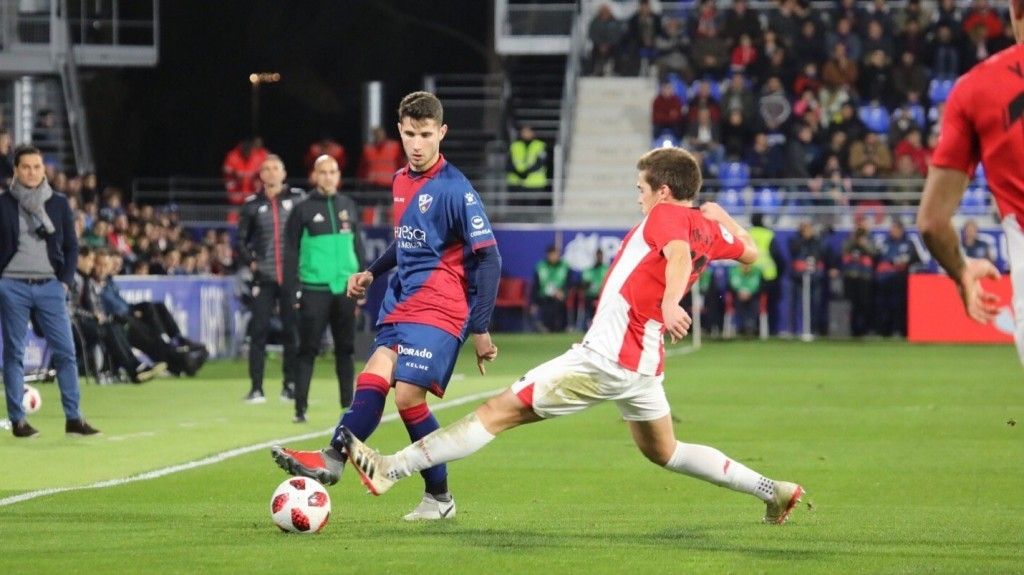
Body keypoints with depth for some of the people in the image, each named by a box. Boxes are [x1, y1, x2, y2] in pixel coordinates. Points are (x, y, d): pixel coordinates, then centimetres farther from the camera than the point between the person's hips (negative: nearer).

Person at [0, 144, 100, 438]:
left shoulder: (59, 203, 8)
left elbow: (71, 246, 11)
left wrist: (66, 281, 1)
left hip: (49, 286, 1)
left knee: (65, 352, -5)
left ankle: (73, 418, -2)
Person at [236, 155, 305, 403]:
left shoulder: (298, 199, 2)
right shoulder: (253, 205, 6)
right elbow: (241, 240, 14)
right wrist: (250, 262, 1)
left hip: (291, 276, 0)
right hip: (264, 278, 1)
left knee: (292, 330, 4)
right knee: (259, 330, -4)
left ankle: (290, 385, 13)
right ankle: (256, 387, -3)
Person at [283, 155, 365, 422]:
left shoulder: (348, 207, 11)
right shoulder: (303, 210, -1)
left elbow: (358, 247, 15)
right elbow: (291, 252, -2)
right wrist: (293, 290, -9)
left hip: (345, 288, 4)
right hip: (314, 290, -4)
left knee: (345, 349, 10)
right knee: (308, 349, -4)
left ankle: (348, 405, 17)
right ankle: (300, 407, -3)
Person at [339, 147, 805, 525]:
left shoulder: (666, 215, -11)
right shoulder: (710, 229, 11)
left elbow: (679, 254, -33)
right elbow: (750, 252, 30)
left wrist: (670, 303, -51)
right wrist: (720, 214, 41)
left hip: (606, 356, -9)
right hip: (644, 362, 9)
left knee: (500, 410, -10)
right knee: (663, 452, 27)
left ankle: (392, 469, -13)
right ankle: (772, 491, 24)